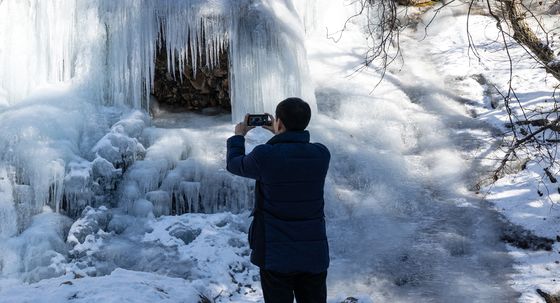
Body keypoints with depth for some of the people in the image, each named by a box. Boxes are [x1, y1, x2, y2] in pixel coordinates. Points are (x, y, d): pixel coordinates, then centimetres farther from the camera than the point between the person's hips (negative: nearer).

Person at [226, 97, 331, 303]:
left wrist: (238, 136, 24)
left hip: (276, 255, -3)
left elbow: (234, 164, 7)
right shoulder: (322, 155, -5)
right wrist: (281, 135, 31)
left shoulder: (264, 155, -16)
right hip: (315, 254, 3)